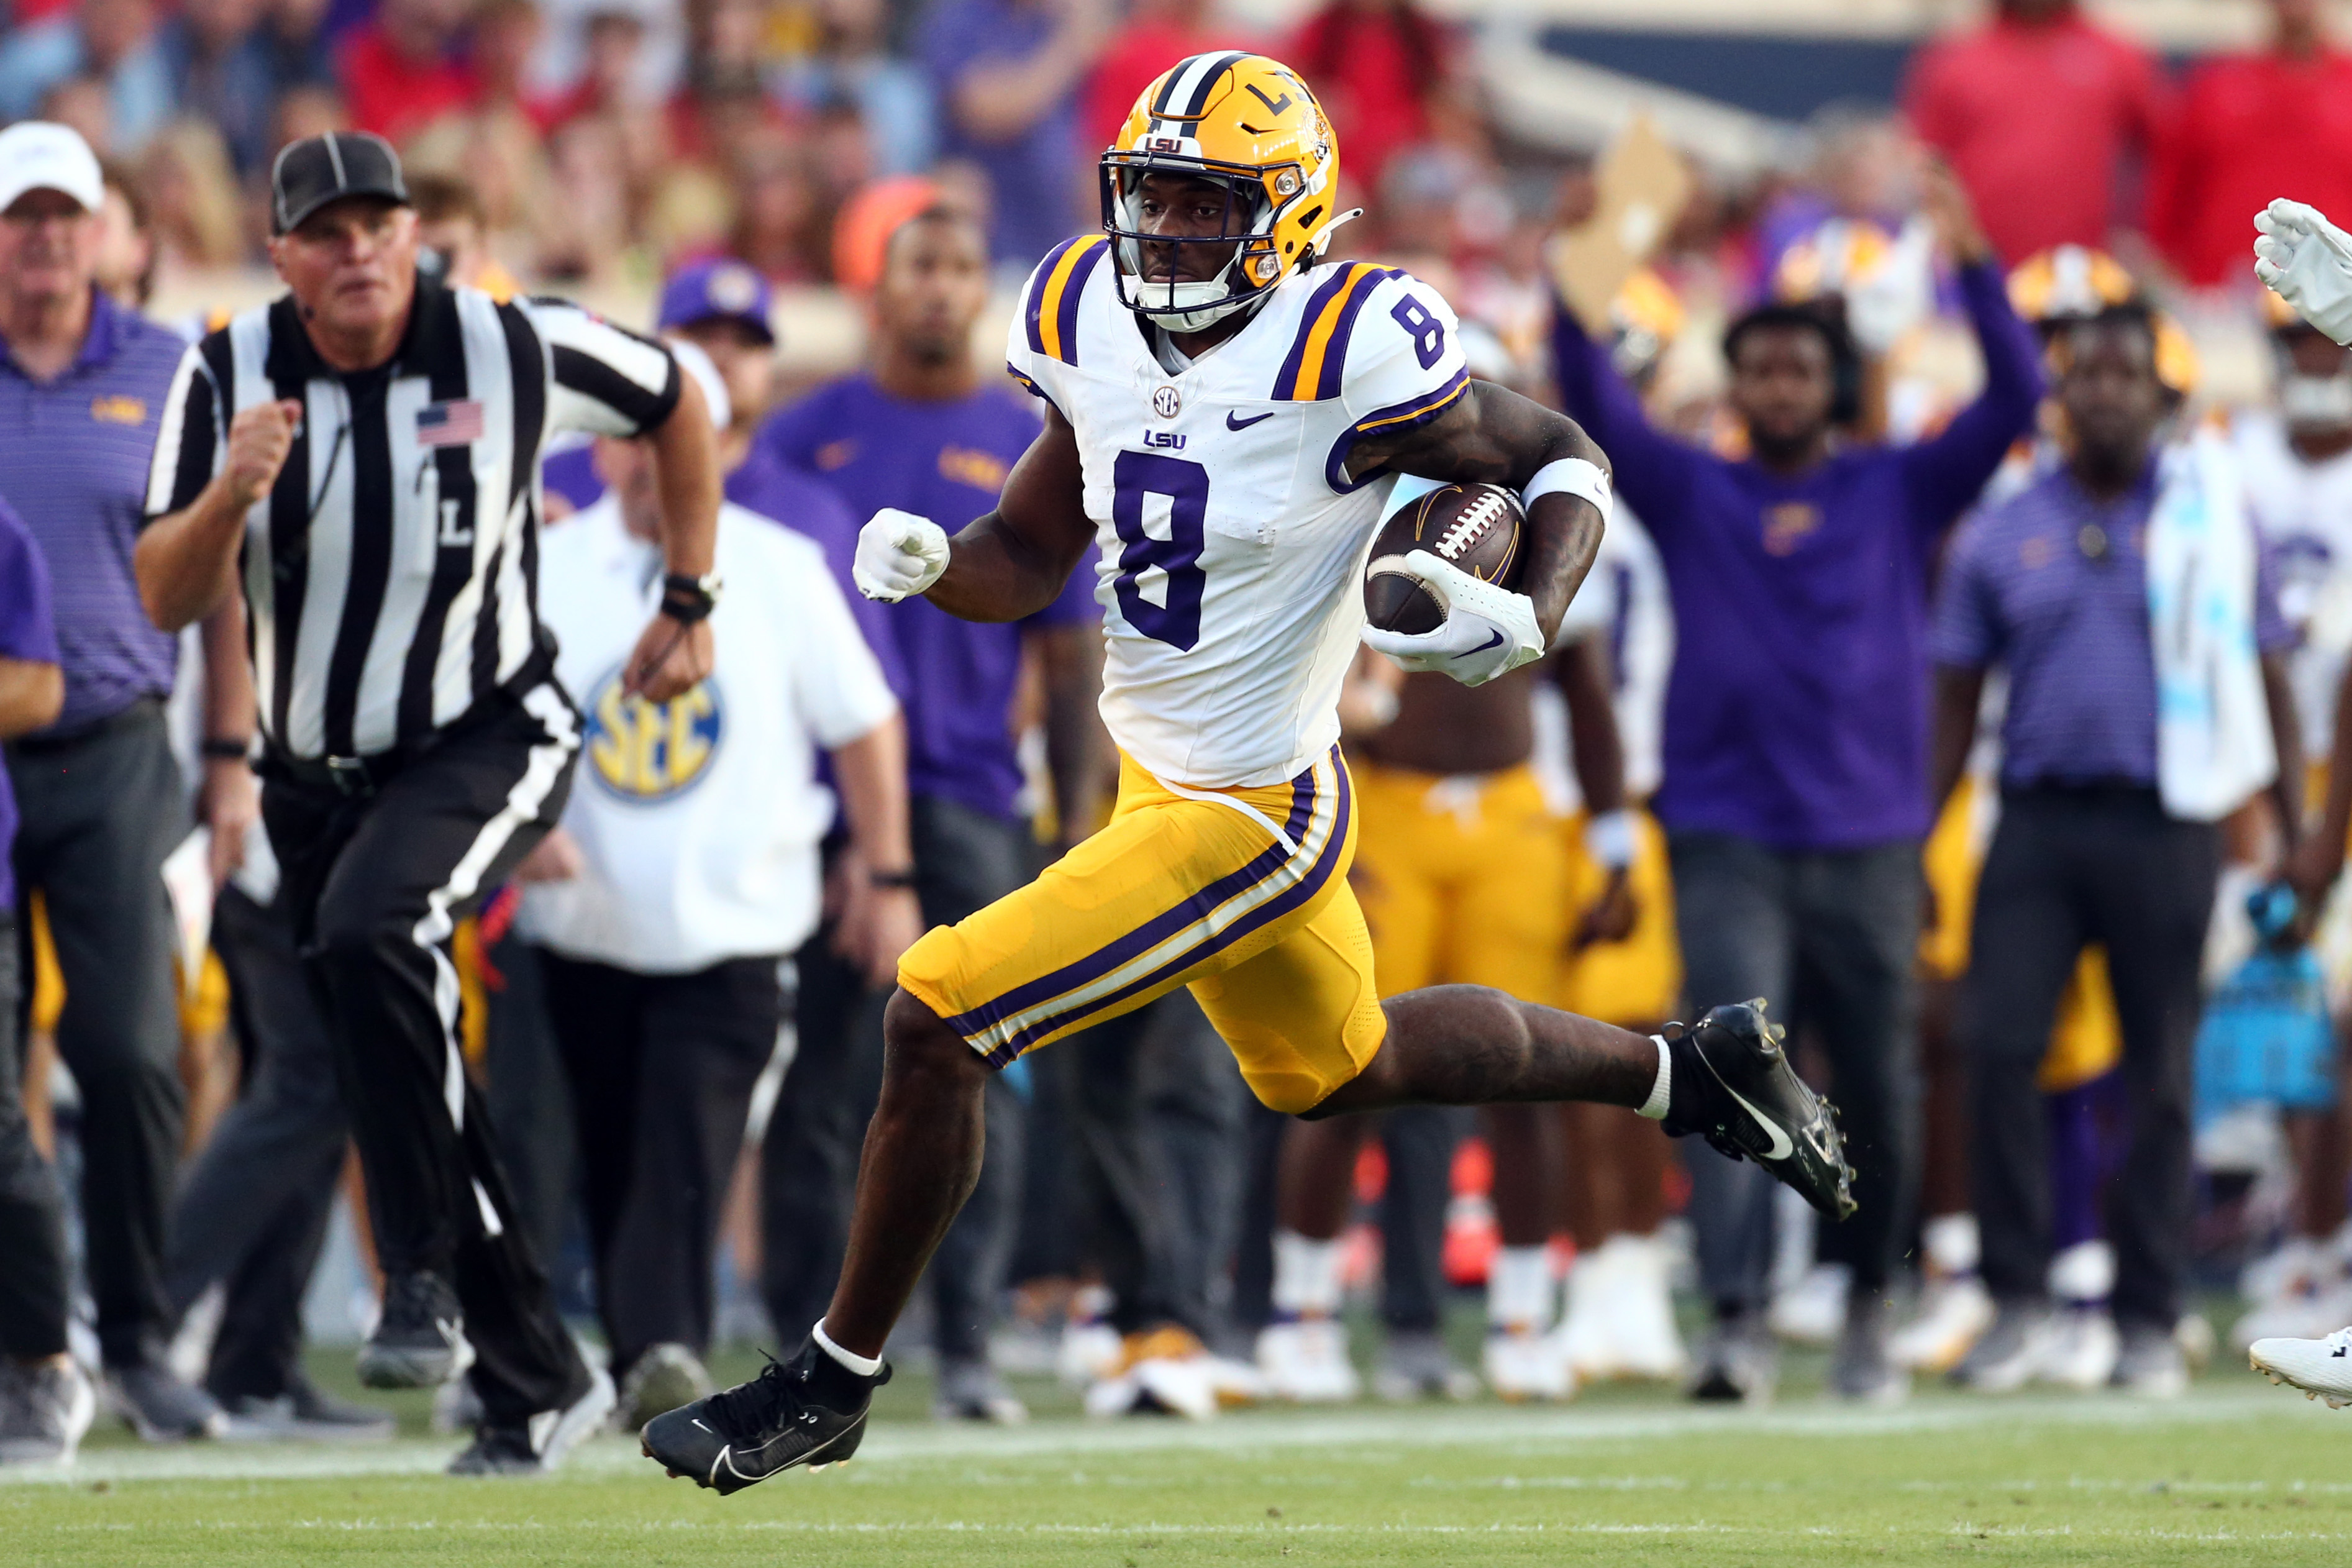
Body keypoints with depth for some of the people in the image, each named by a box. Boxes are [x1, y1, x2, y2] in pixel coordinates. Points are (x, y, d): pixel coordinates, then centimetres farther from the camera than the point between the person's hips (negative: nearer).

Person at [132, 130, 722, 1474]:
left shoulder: (513, 350, -13)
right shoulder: (229, 379, -8)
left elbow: (678, 404, 6)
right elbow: (169, 603, -12)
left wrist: (690, 601, 9)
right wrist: (231, 493, -31)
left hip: (487, 741, -4)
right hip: (319, 776, 4)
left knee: (370, 931, -34)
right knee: (414, 1104, 7)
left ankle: (428, 1275, -24)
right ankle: (541, 1385, 21)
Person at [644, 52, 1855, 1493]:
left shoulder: (1347, 358, -23)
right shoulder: (1097, 324, -3)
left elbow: (1566, 463, -10)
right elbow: (1033, 559, 7)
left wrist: (1529, 623, -28)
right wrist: (931, 565, -14)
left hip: (1248, 817, -9)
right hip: (1156, 779, 9)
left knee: (936, 1024, -13)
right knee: (1343, 1070, 30)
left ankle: (835, 1384, 4)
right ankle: (1695, 1071, 48)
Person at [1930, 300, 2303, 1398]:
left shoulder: (2210, 516, 5)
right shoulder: (2001, 537, 9)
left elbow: (2265, 683, 7)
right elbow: (1955, 701, 13)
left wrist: (2297, 835, -1)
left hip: (2162, 825, -1)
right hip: (2038, 822, 1)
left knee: (2160, 1077, 3)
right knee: (1996, 1049, -10)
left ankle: (2149, 1319, 11)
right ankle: (2017, 1297, 1)